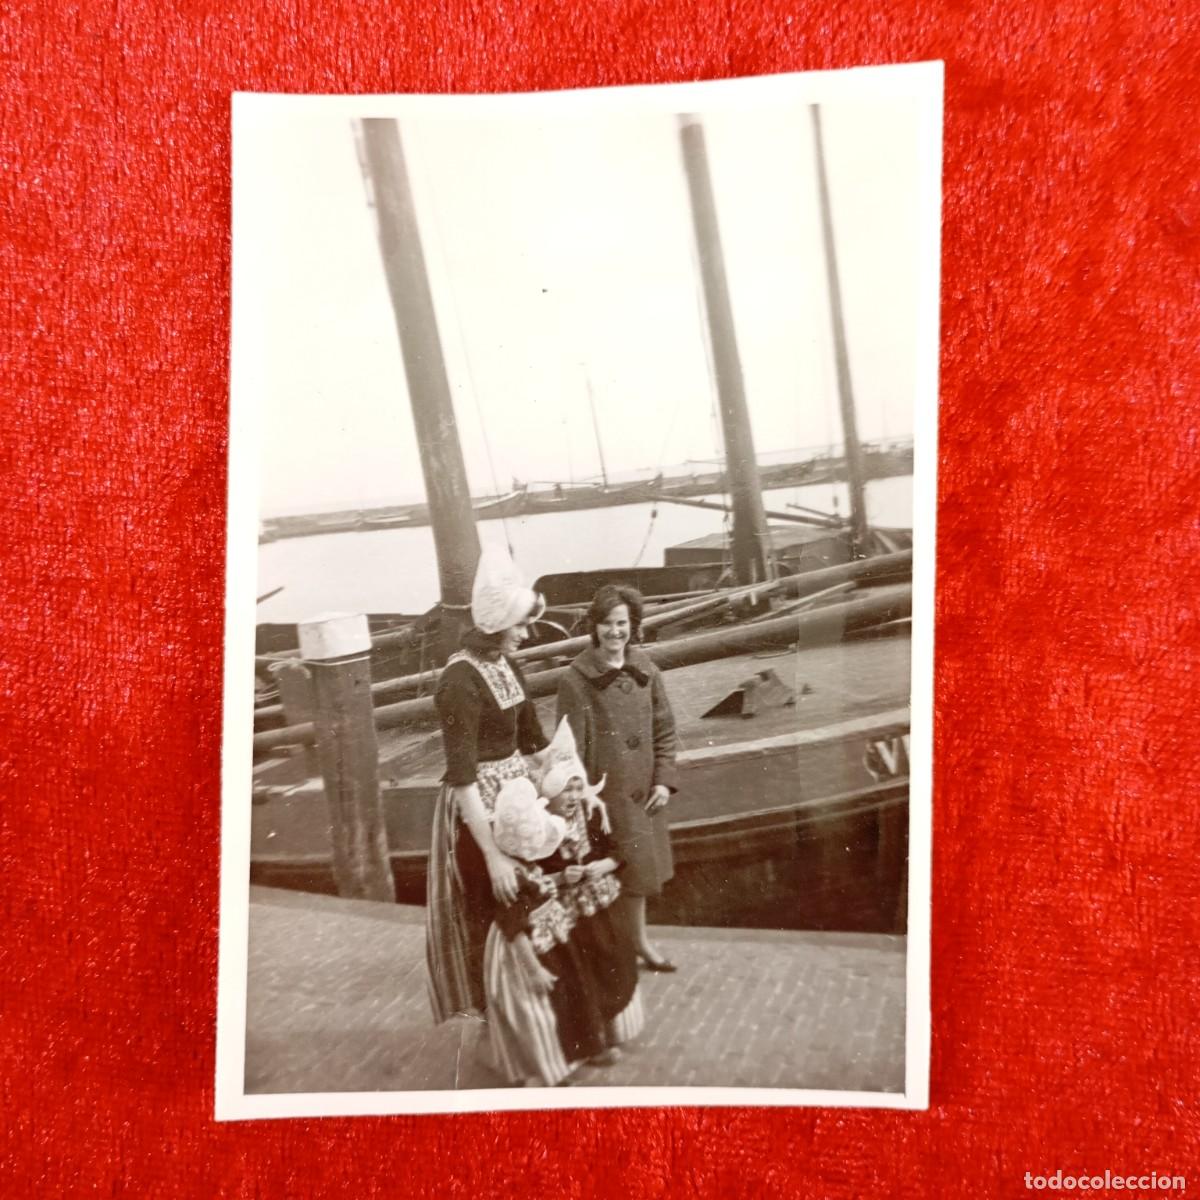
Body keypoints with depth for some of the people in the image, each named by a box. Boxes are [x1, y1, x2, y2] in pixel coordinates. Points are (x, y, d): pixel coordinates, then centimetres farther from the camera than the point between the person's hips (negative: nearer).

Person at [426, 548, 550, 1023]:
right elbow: (462, 777, -26)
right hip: (479, 806, -8)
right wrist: (493, 855, -28)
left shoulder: (508, 666, 3)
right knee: (491, 915, 9)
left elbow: (533, 739, 13)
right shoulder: (461, 681, -22)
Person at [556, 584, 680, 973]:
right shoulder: (576, 680, -15)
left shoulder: (646, 671, -1)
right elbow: (570, 747, -12)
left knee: (639, 868, 17)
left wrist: (664, 779, -3)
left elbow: (665, 729, 5)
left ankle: (639, 941, 37)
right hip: (604, 791, -4)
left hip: (642, 790, 5)